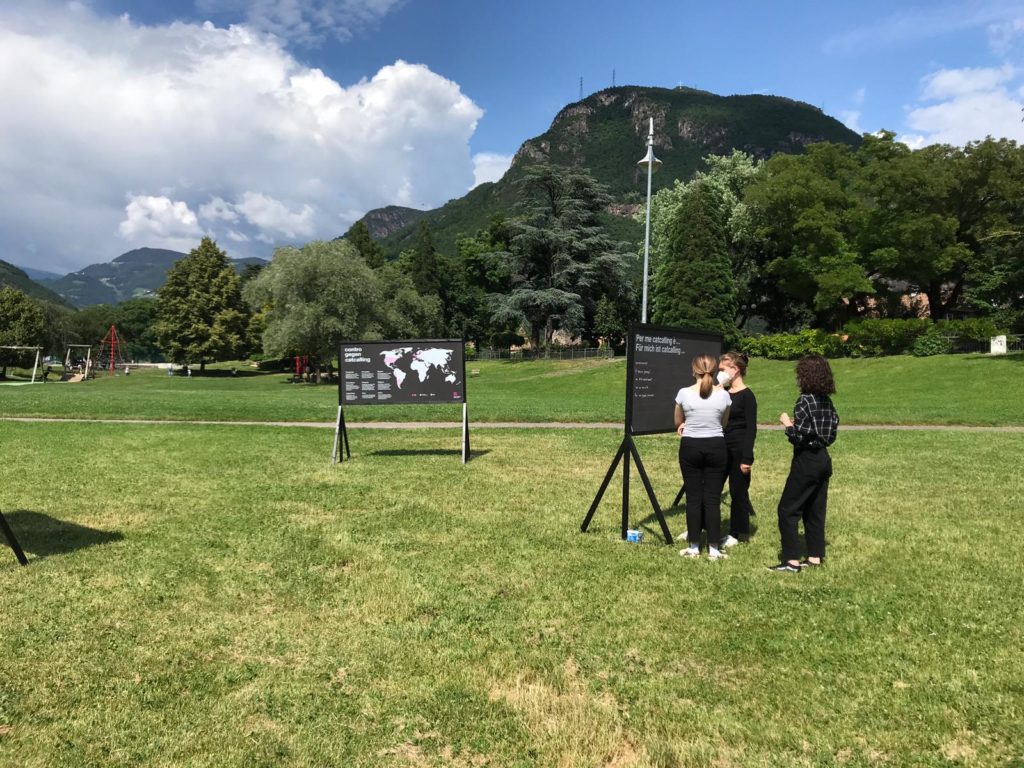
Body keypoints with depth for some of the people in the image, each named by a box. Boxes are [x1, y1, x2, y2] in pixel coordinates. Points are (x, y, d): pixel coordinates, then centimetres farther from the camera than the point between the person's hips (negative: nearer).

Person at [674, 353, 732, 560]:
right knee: (713, 499, 5)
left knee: (693, 497, 7)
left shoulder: (684, 393, -7)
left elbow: (678, 423, 8)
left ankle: (693, 547, 12)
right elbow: (724, 423, 13)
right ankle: (713, 549, 9)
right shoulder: (723, 395, -3)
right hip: (716, 446, 1)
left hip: (690, 446, -1)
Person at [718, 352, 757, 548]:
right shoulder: (723, 393, 8)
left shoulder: (746, 396, -12)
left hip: (738, 451, -7)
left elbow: (751, 429, -13)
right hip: (721, 449, 7)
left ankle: (737, 533, 18)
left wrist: (747, 458, -17)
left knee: (738, 491, 4)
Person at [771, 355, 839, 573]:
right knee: (815, 510, 15)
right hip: (823, 459, 8)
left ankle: (792, 561, -1)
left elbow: (798, 437, -20)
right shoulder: (826, 400, 7)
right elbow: (831, 433, 12)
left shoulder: (805, 400, -17)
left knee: (788, 509, -1)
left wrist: (788, 424, -2)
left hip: (807, 461, -8)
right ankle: (815, 557, 20)